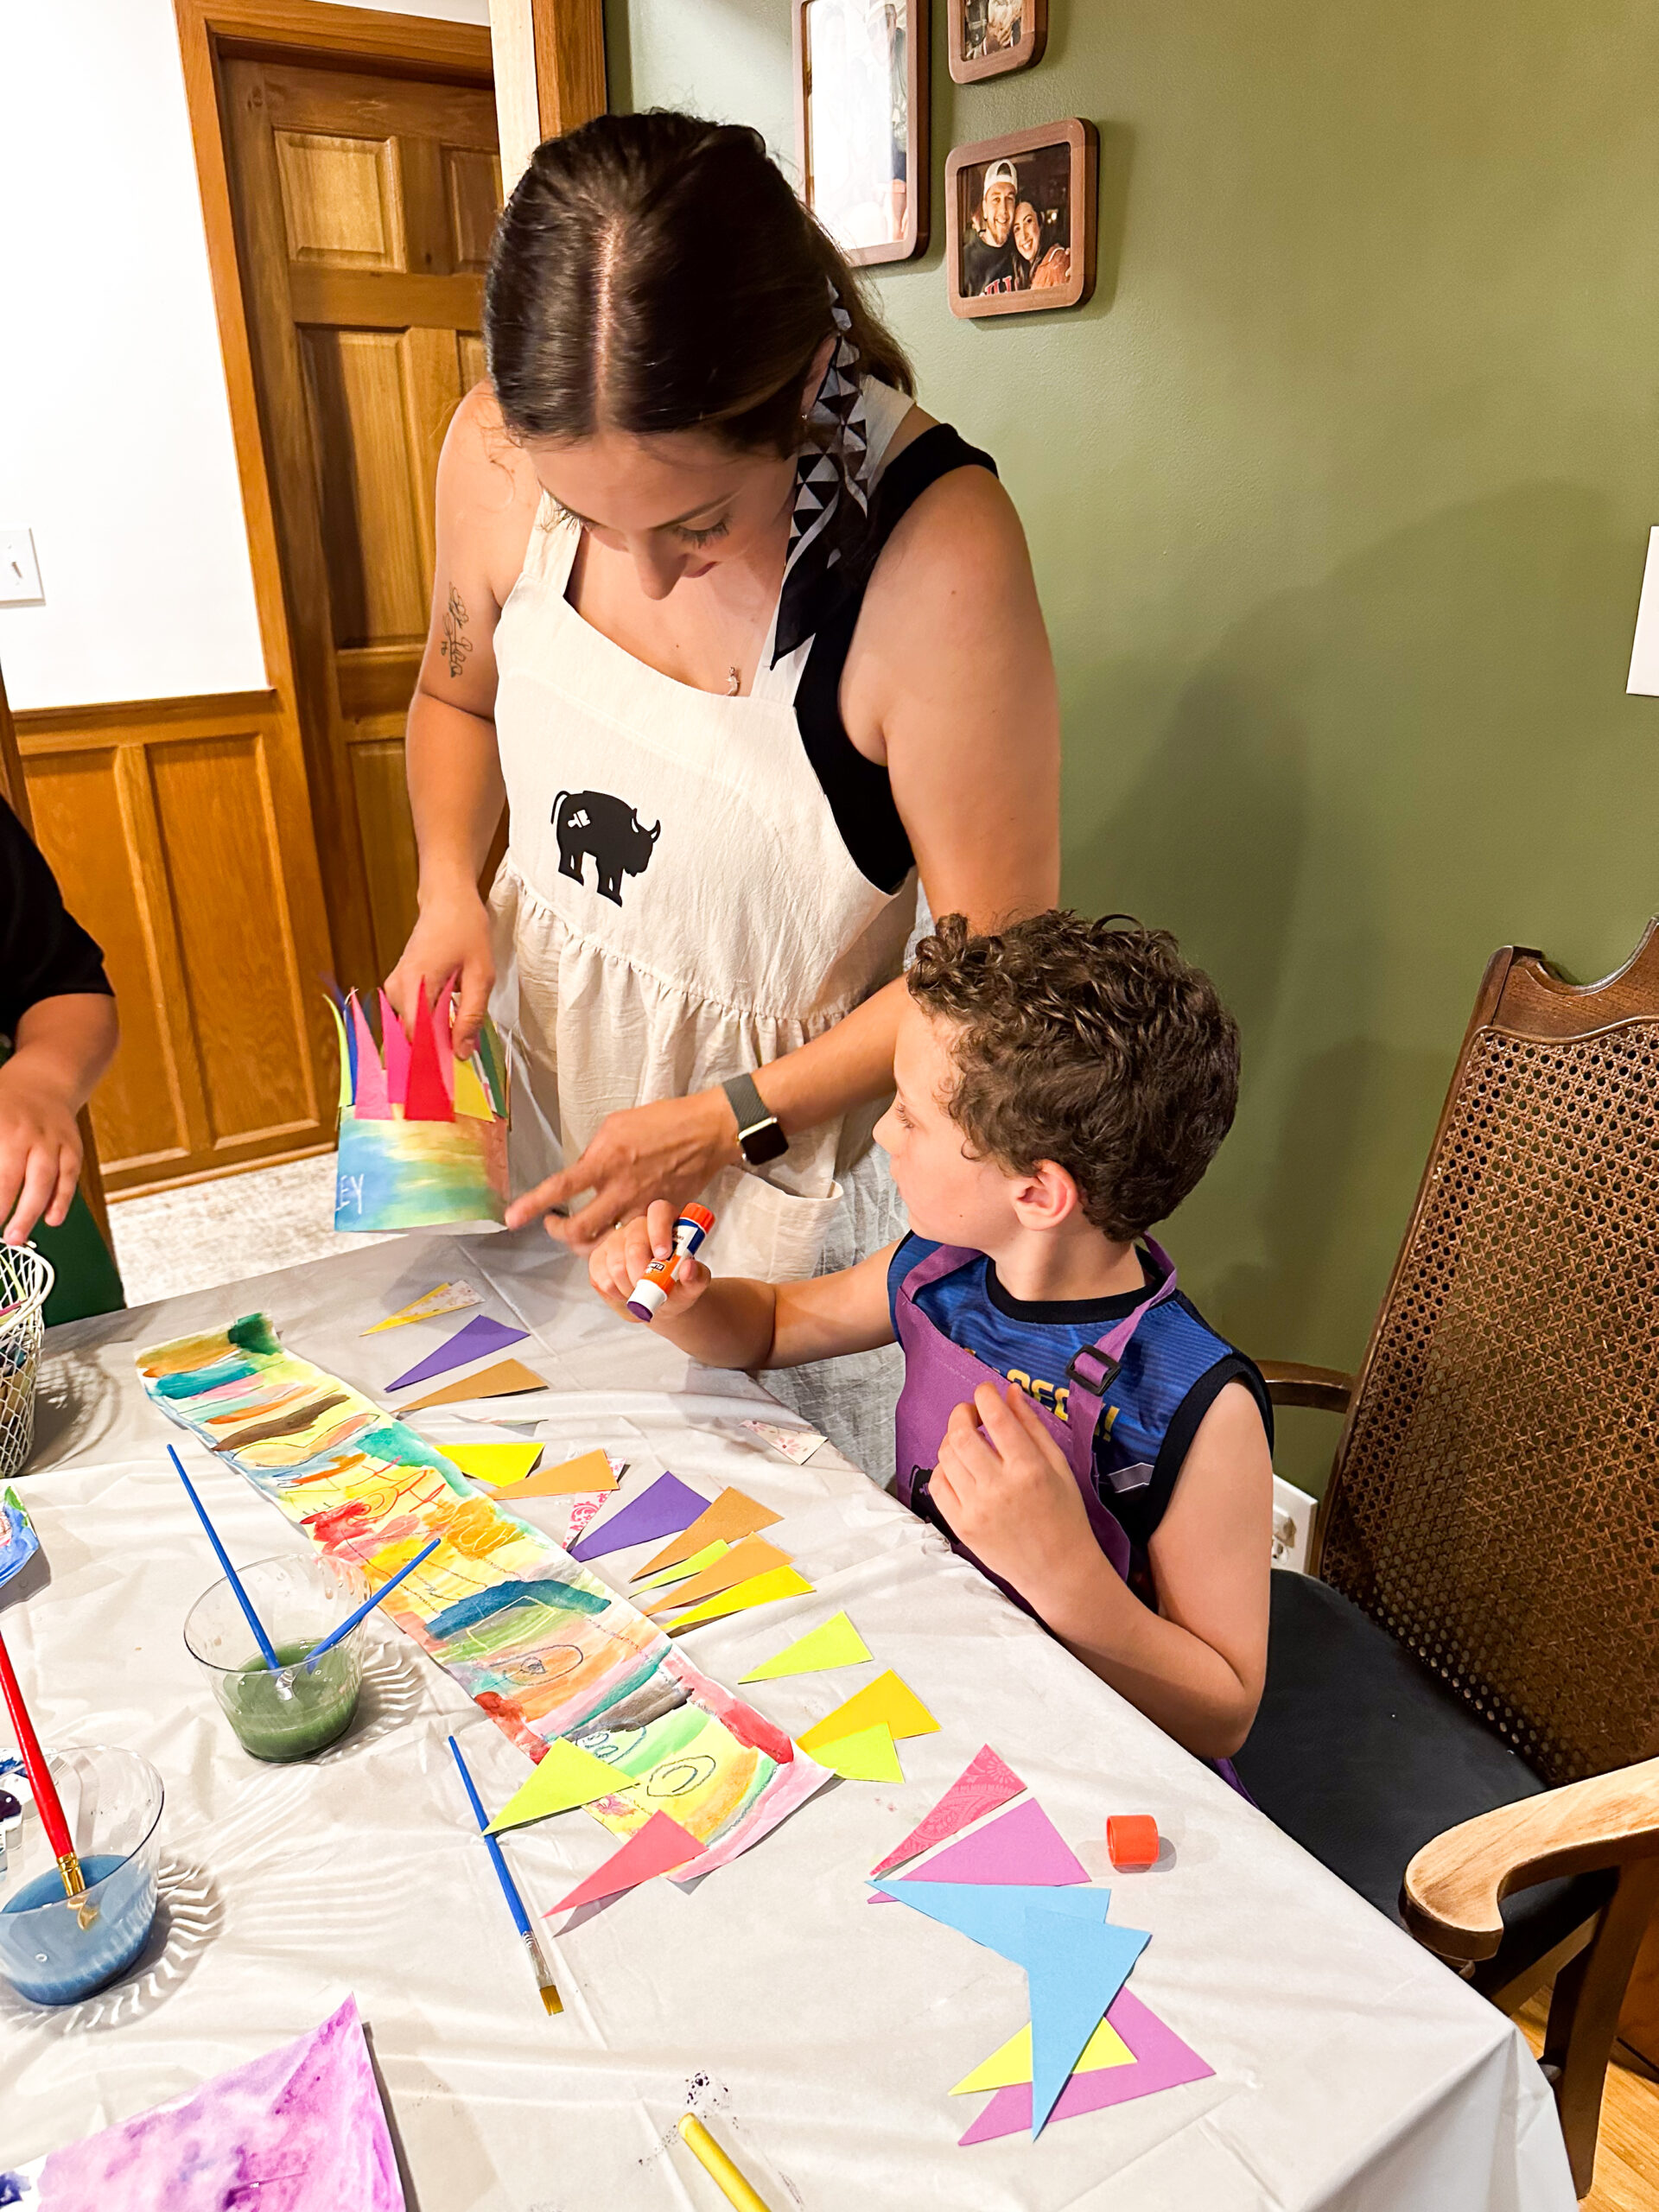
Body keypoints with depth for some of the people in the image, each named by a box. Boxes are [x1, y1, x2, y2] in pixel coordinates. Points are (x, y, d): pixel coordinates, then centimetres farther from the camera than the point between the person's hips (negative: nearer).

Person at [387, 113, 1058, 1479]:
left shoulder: (940, 554, -30)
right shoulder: (502, 451, -14)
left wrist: (730, 1121, -19)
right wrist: (449, 890, -8)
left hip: (791, 1133, -4)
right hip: (529, 1064, 5)